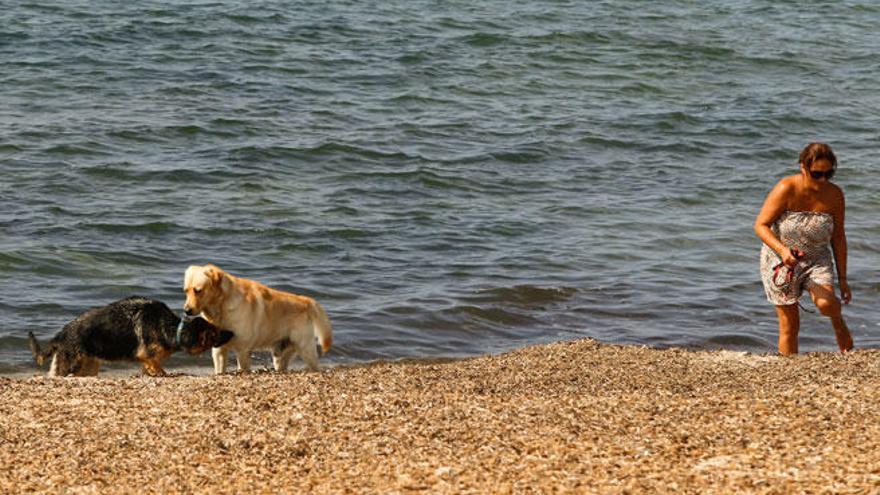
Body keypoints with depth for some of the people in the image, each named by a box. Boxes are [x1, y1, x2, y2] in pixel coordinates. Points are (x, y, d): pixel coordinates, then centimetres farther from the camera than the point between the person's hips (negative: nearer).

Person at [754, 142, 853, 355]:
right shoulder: (786, 189, -20)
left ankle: (839, 324, 9)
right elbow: (760, 225, -17)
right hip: (780, 262, -1)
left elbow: (838, 238, 1)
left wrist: (842, 279, 3)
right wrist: (782, 249, -35)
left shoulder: (834, 194, -10)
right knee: (790, 325, -1)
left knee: (826, 303, -26)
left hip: (817, 260, 1)